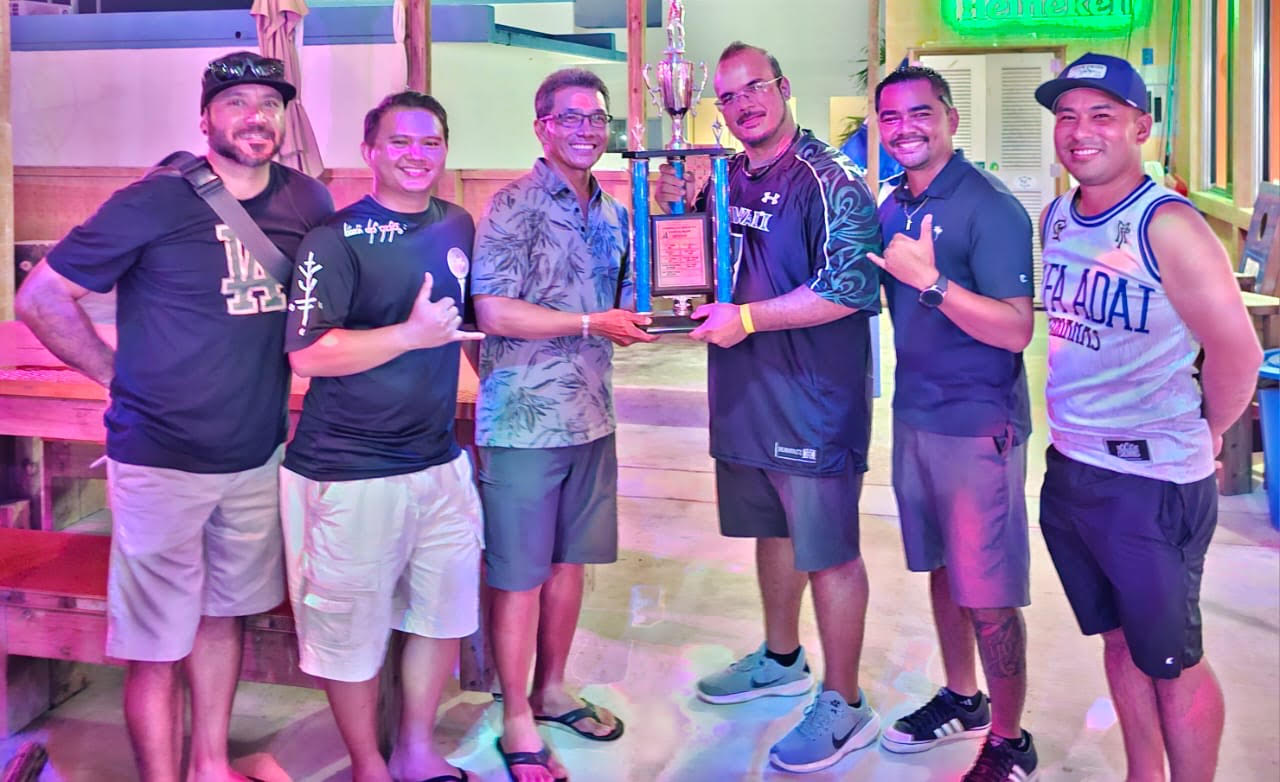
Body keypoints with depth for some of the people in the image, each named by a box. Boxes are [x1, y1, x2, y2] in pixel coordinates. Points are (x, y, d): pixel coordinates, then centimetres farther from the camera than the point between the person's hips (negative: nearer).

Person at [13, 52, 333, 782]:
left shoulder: (307, 202, -1)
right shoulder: (154, 202, -13)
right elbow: (41, 297, -7)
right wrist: (122, 376, -6)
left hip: (258, 455, 5)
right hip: (163, 462, -5)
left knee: (224, 615, 20)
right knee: (157, 647, 4)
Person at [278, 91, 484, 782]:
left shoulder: (457, 226, 9)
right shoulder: (336, 238, -11)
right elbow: (307, 353, -18)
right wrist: (413, 335, -21)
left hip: (440, 459, 7)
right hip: (350, 471, -6)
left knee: (445, 609, 15)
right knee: (351, 623, 5)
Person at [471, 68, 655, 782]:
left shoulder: (614, 213, 12)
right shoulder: (514, 206, -9)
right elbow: (494, 313, -17)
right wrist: (593, 326, -16)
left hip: (591, 416, 7)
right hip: (525, 420, -7)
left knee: (570, 561, 16)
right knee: (520, 575, 2)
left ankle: (552, 690, 33)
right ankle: (518, 722, 16)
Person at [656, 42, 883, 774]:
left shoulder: (829, 180, -13)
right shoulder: (725, 178, 10)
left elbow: (850, 285, -22)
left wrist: (746, 318, -22)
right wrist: (679, 209, 4)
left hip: (815, 396, -7)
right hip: (744, 388, 8)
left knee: (828, 549, 1)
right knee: (772, 528, 21)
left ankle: (843, 705, 15)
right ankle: (782, 659, 40)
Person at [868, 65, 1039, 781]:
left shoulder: (990, 207, -14)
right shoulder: (893, 206, 9)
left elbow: (1016, 331, -21)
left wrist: (929, 280, -27)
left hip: (979, 424, -7)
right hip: (914, 415, 7)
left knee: (988, 596, -1)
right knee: (941, 569, 19)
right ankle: (962, 699, 36)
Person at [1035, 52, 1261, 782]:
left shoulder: (1168, 226, -17)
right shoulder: (1054, 220, 4)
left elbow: (1237, 351, -15)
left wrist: (1205, 436, -2)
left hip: (1152, 481, -7)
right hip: (1069, 467, 7)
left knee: (1172, 662, 7)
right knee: (1119, 642, 20)